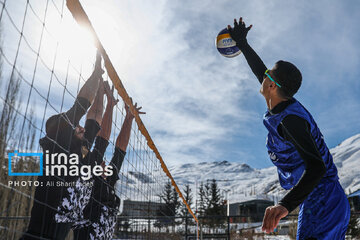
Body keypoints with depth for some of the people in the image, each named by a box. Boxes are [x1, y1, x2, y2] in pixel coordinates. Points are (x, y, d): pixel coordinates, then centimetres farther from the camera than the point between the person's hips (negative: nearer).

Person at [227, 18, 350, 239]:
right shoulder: (286, 105, 7)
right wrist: (242, 44, 33)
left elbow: (316, 167, -34)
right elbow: (261, 71, 24)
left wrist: (286, 205, -47)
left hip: (321, 203, -10)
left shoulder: (290, 119, -22)